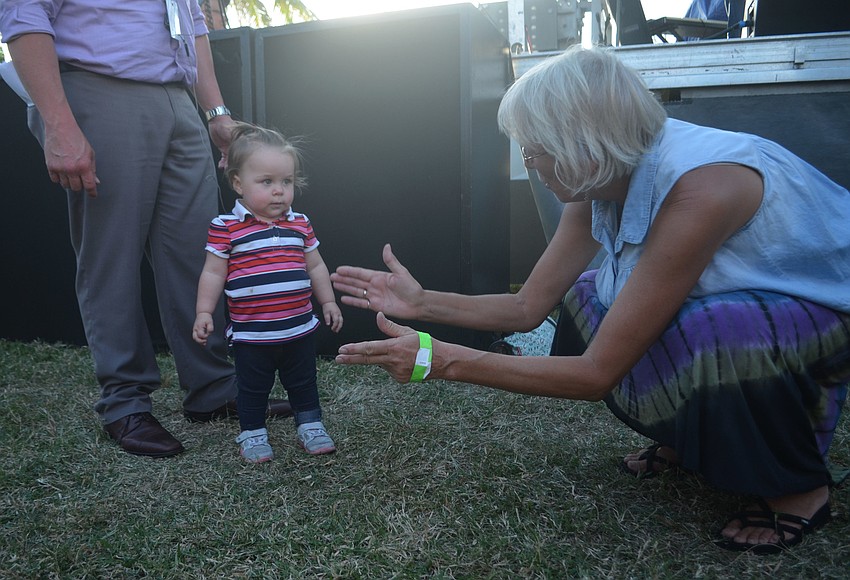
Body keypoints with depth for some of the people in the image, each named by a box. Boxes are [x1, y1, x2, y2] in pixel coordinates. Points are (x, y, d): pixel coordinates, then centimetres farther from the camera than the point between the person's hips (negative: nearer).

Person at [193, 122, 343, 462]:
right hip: (250, 333, -3)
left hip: (299, 329, 3)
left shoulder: (300, 225, 2)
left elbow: (315, 267, 12)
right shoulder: (226, 228, -10)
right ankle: (252, 434, 33)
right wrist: (204, 313, -6)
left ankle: (311, 426, 36)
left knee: (303, 383, 18)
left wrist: (328, 302, 12)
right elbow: (213, 273, -4)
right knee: (253, 389, 14)